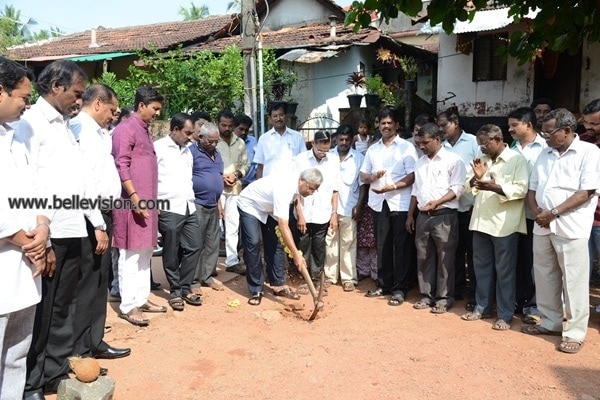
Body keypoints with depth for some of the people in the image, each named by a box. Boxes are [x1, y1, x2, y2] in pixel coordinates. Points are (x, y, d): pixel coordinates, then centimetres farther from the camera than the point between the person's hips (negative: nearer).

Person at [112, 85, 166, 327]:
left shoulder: (145, 130, 18)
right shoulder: (126, 128, -8)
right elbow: (121, 165, -17)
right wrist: (134, 197, -22)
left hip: (147, 201, 9)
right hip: (133, 201, -9)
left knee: (145, 253, 13)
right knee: (130, 254, -3)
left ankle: (141, 298, 22)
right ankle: (128, 305, 4)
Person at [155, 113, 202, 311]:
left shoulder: (187, 150, 17)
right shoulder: (158, 147, -5)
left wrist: (191, 199, 16)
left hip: (189, 207, 7)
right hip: (169, 209, -7)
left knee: (194, 247, 6)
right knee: (172, 253, 3)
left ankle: (185, 288, 20)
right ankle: (175, 291, 18)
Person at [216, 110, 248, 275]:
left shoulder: (240, 142, 11)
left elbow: (245, 164, 13)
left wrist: (236, 175, -5)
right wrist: (220, 177, -14)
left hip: (235, 189, 5)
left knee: (233, 225, 8)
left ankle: (232, 261, 17)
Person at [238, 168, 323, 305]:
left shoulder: (297, 187, -13)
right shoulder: (284, 188, -39)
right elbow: (283, 225, -43)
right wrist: (296, 254, -45)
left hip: (267, 207, 8)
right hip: (249, 205, -8)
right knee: (253, 243, -17)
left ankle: (278, 284, 10)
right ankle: (256, 290, -7)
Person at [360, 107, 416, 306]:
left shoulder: (406, 147, -2)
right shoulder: (372, 149, 13)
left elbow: (413, 176, -9)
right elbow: (362, 174, 14)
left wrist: (392, 186, -21)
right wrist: (372, 177, -9)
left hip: (400, 204, -4)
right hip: (379, 203, 5)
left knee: (401, 247, 1)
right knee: (382, 246, 11)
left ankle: (399, 289, 9)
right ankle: (383, 284, 23)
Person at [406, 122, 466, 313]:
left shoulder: (453, 160, -4)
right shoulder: (420, 162, 16)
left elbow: (458, 188, -12)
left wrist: (437, 202, -22)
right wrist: (410, 215, 15)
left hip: (444, 216, -6)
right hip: (423, 216, 6)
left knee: (445, 259, 2)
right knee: (424, 258, 10)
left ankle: (444, 298, 13)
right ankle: (427, 295, 21)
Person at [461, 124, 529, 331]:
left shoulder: (517, 160, -5)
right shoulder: (483, 160, 14)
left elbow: (521, 189, -16)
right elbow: (470, 187, 16)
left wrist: (494, 187, -27)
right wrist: (476, 177, -5)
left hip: (504, 224, -6)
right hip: (481, 221, 7)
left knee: (504, 270, 2)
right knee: (481, 267, 14)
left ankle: (505, 315, 13)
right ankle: (482, 307, 27)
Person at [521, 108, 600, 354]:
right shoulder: (545, 154, 14)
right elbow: (532, 187, 14)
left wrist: (554, 213, -16)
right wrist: (536, 211, -5)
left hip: (571, 228, -6)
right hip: (542, 226, 6)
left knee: (573, 282, 0)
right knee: (545, 277, 13)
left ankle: (575, 333, 11)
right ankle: (550, 322, 27)